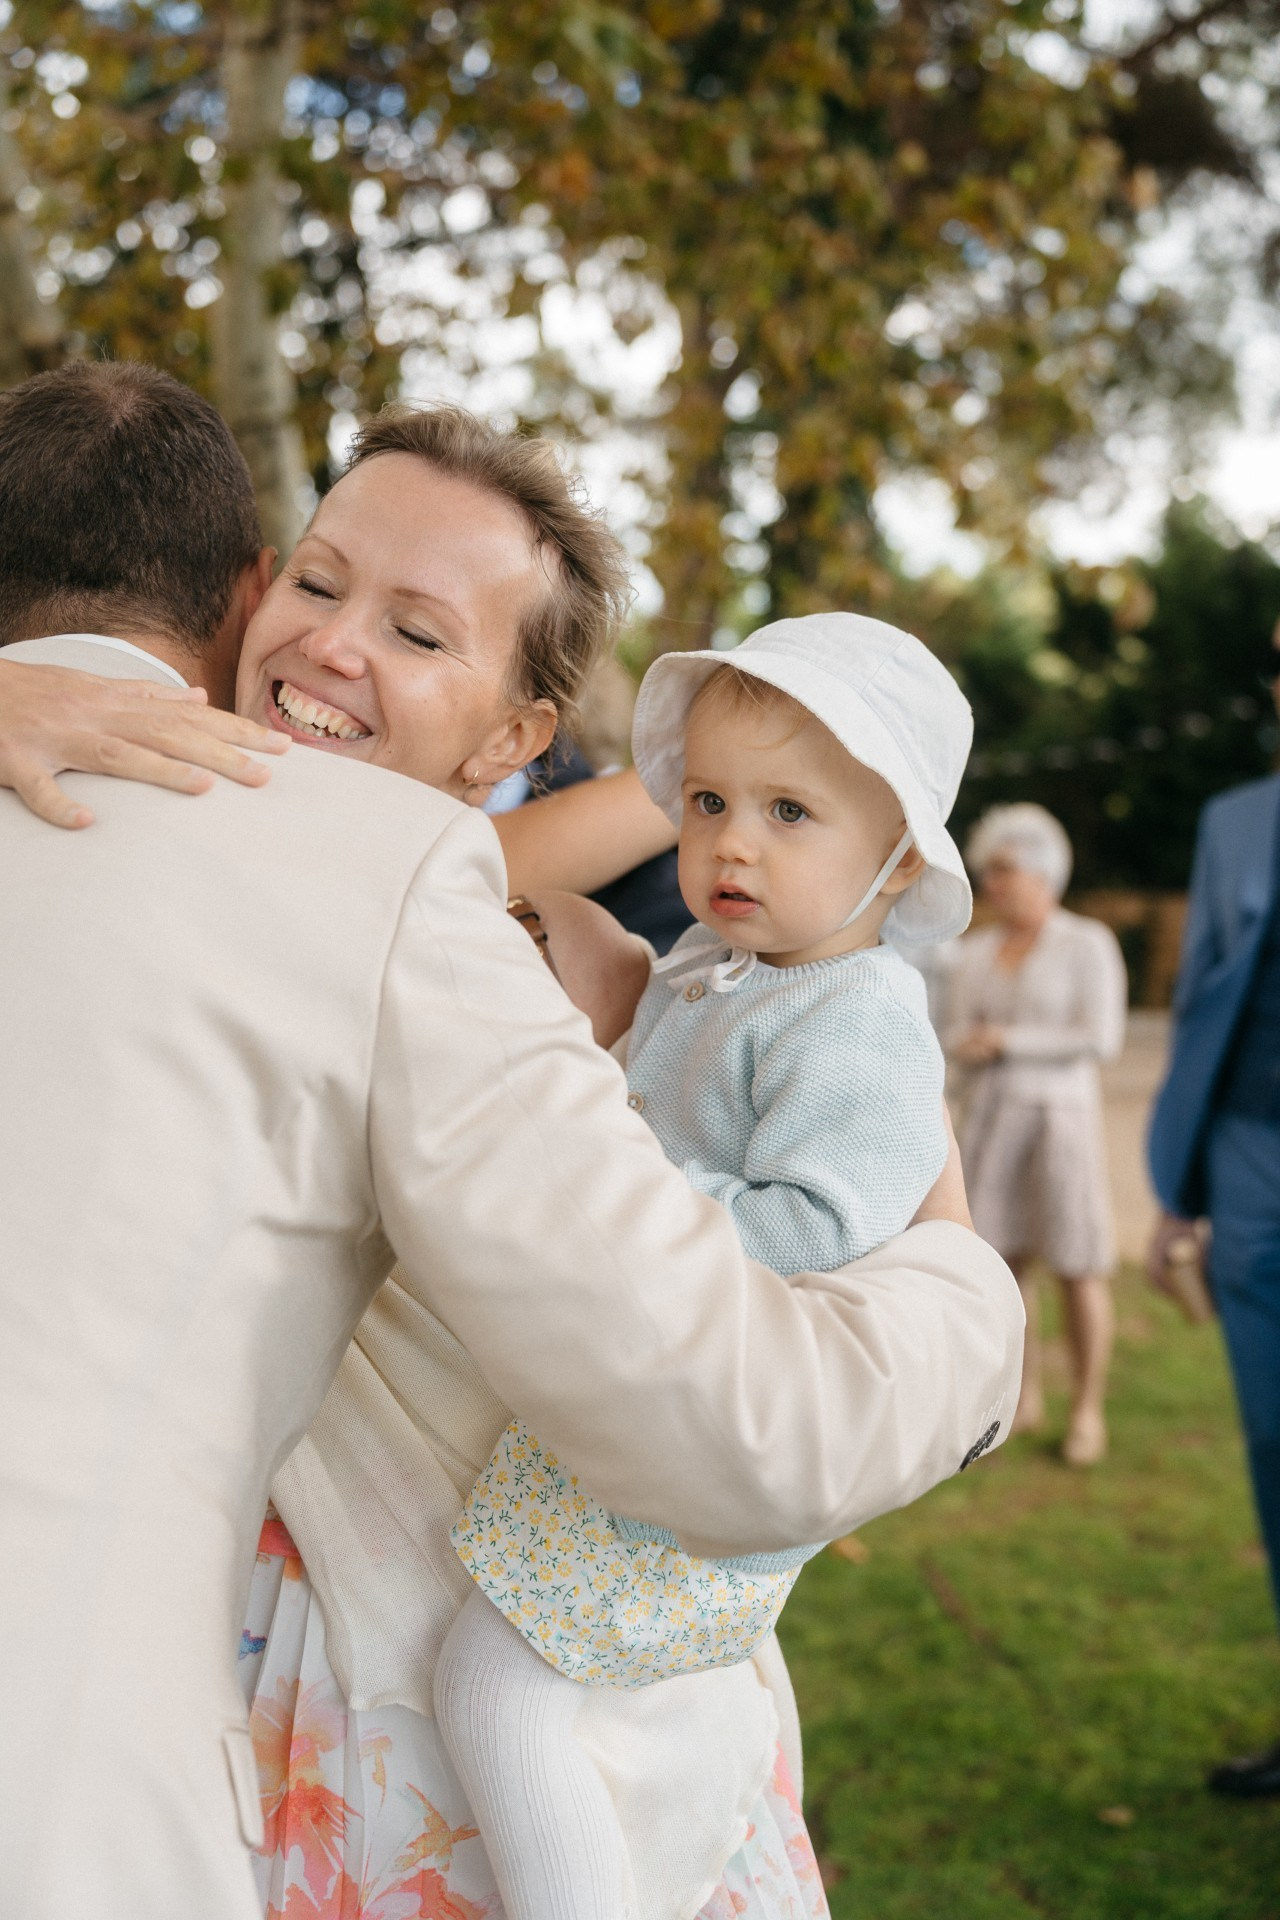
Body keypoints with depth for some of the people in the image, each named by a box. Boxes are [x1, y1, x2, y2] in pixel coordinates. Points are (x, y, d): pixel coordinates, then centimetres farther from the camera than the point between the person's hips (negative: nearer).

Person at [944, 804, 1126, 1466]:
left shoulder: (1088, 944, -6)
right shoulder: (975, 952, 9)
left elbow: (1102, 1039, -13)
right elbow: (960, 1038, 9)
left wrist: (1007, 1040, -13)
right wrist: (970, 1046, -15)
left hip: (1061, 1115, -5)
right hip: (989, 1118, 5)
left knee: (1078, 1268, -2)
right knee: (1003, 1258, 5)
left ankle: (1088, 1409, 10)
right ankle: (1026, 1397, 18)